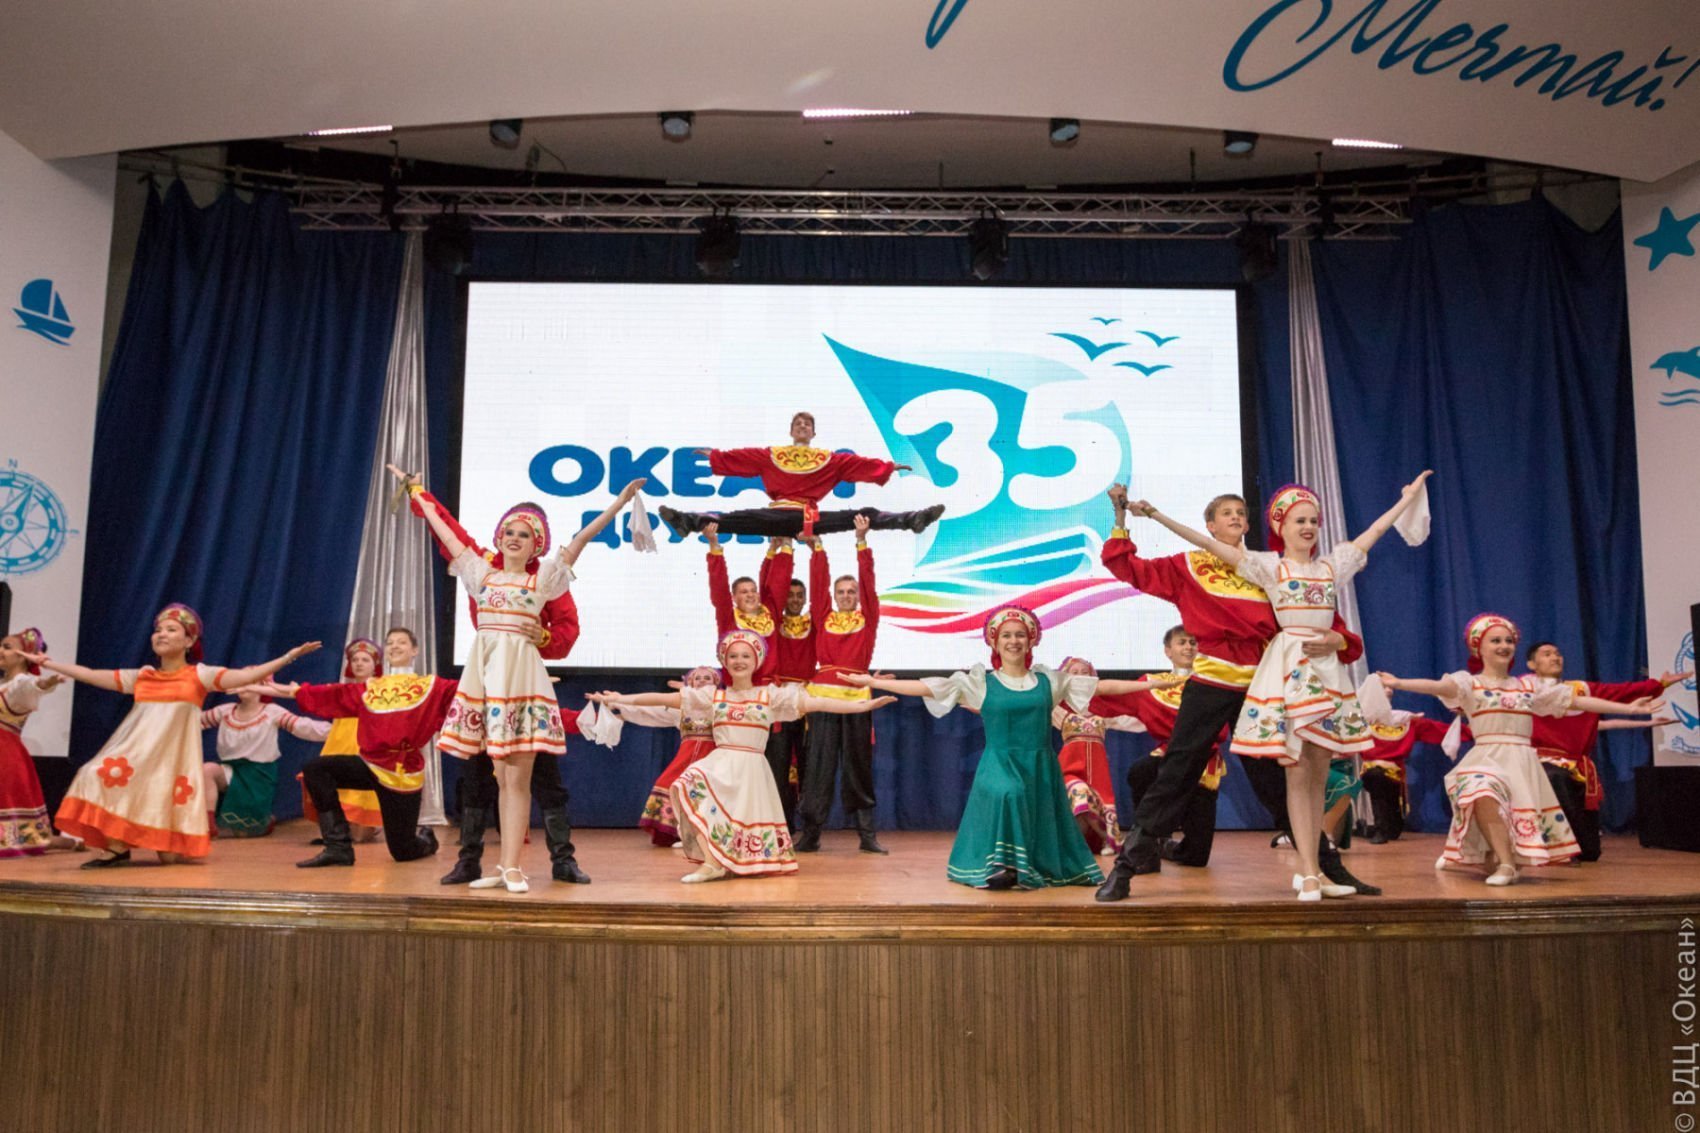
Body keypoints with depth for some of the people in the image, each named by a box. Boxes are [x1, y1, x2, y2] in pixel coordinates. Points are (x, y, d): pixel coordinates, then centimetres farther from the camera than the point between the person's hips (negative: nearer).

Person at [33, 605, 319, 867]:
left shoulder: (199, 675, -1)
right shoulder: (140, 677, 12)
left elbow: (247, 675, -12)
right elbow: (89, 675, 18)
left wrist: (289, 656, -22)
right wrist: (46, 663, 17)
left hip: (172, 757, -4)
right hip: (139, 753, 4)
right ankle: (118, 846, -8)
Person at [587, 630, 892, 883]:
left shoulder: (771, 695, 4)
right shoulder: (713, 696, 9)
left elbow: (814, 703, -4)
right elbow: (665, 698, 6)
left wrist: (862, 705, -13)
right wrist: (622, 699, -1)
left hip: (751, 769, 0)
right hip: (719, 765, 0)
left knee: (746, 822, -10)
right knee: (687, 790, -24)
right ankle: (713, 862, -18)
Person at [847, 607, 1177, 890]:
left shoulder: (1049, 680, 6)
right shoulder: (979, 682, 0)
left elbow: (1103, 685, 9)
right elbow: (922, 687, -5)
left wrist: (1151, 683, 5)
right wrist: (871, 682, -12)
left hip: (1039, 766, 3)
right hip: (999, 763, -3)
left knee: (1040, 822, 2)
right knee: (1007, 793, -31)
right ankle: (1002, 865, -18)